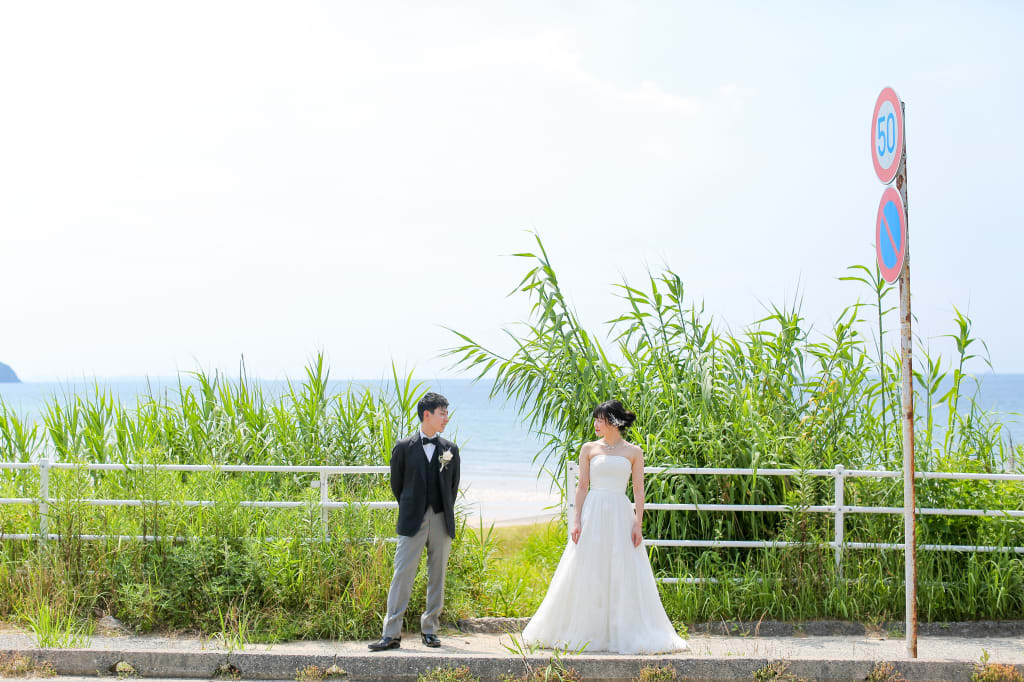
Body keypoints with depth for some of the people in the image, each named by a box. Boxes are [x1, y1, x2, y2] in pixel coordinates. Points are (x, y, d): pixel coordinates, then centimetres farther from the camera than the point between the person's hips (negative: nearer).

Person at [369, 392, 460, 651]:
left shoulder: (450, 449, 9)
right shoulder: (404, 447, 2)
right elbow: (396, 484, 8)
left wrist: (445, 512, 13)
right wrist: (409, 511, 10)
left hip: (442, 521, 3)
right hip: (413, 522, -3)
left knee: (437, 577, 6)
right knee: (402, 574, -6)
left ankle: (430, 629, 17)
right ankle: (391, 633, -4)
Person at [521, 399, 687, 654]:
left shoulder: (633, 452, 6)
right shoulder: (589, 449, 7)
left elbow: (639, 490, 4)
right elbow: (582, 486, 5)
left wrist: (638, 523, -6)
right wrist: (576, 520, -4)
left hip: (621, 516, 0)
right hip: (593, 514, 0)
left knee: (624, 574, -1)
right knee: (587, 573, 0)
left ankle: (623, 633, 8)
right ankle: (585, 633, 8)